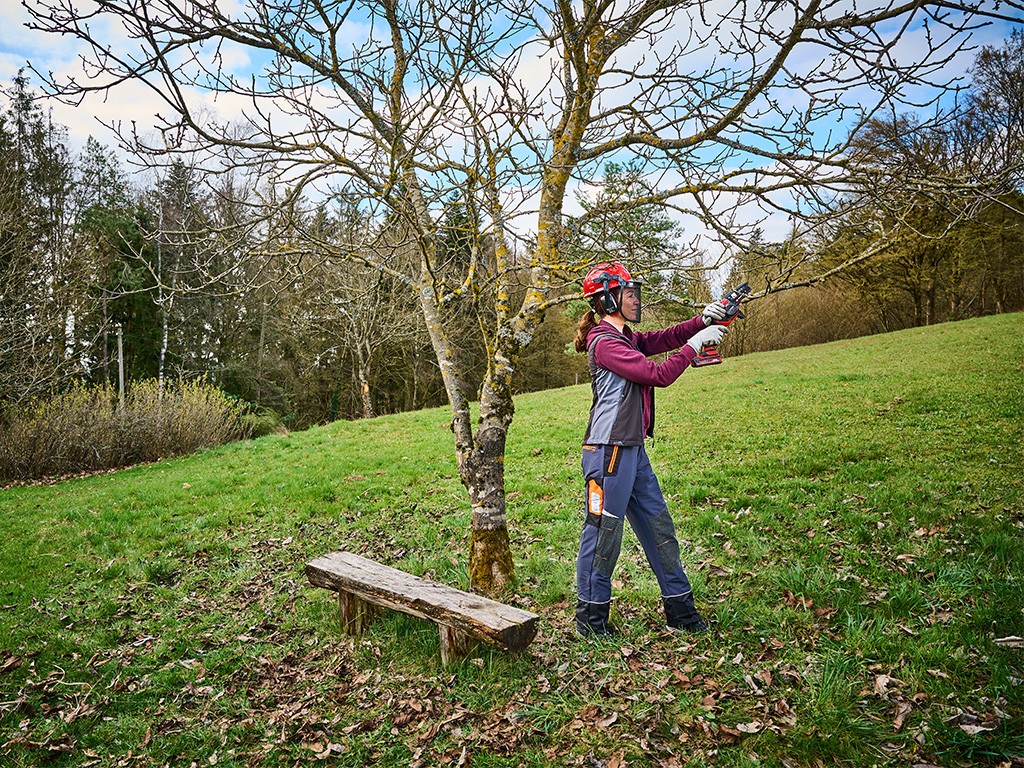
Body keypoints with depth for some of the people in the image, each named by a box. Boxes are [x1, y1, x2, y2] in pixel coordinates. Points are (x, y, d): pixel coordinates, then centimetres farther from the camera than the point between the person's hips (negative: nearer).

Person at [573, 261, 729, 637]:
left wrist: (702, 320, -2)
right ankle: (590, 618, 16)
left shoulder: (625, 338, 15)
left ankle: (681, 611, 27)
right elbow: (659, 374, -18)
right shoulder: (604, 343, -15)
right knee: (603, 534, 1)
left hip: (633, 450, 10)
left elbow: (663, 339, 14)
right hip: (609, 452, -10)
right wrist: (696, 342, -10)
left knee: (659, 528, 15)